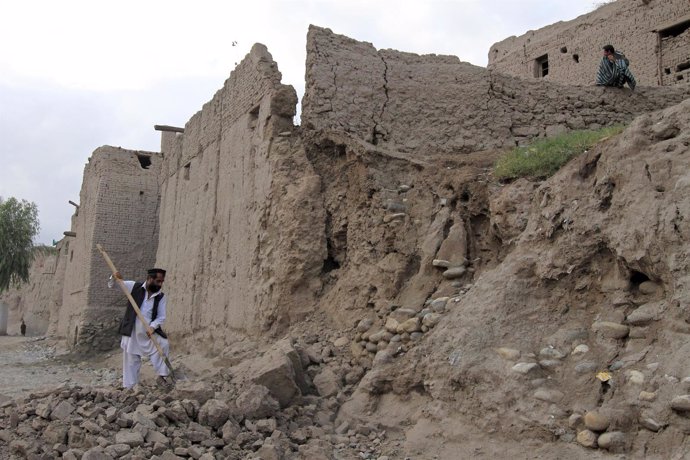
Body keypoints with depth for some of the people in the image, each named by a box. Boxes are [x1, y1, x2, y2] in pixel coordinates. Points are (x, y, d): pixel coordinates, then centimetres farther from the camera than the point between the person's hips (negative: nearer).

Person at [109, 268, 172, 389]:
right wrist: (115, 278, -20)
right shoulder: (134, 287, -5)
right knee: (131, 359, 6)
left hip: (150, 332, 1)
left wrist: (152, 327, -23)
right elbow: (111, 285, 3)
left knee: (163, 345, -16)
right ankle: (129, 386, 20)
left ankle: (162, 376, 1)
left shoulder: (161, 297, -2)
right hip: (132, 333, -1)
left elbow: (161, 317, -4)